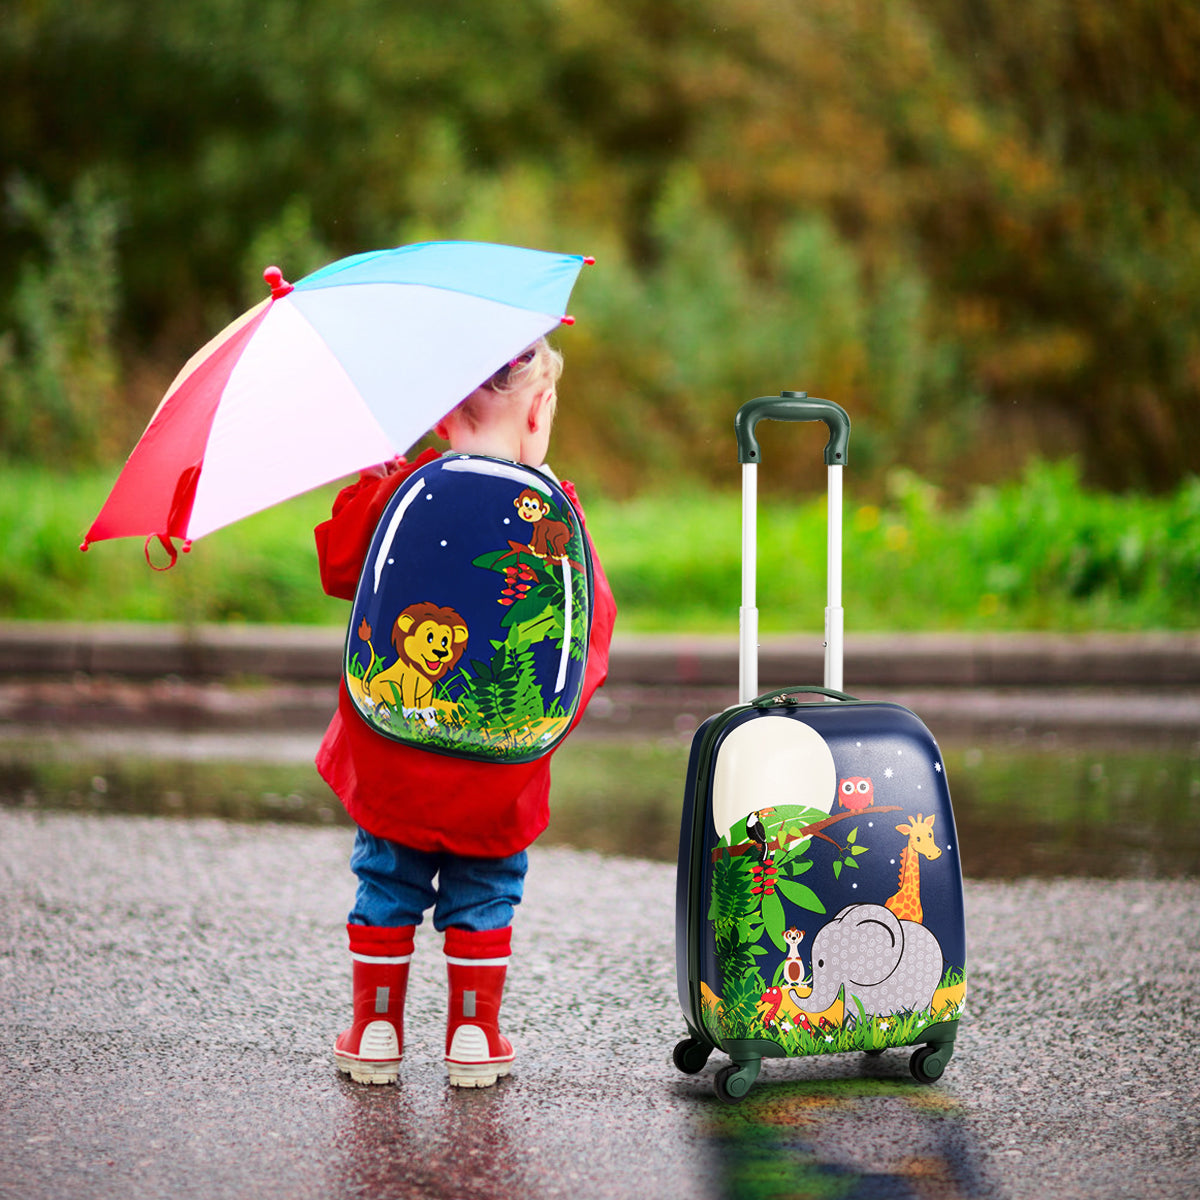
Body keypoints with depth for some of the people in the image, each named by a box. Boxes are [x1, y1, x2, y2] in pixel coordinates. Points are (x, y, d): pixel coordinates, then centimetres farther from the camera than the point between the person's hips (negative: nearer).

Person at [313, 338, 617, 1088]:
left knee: (387, 883, 13)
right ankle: (475, 1035, 13)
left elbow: (338, 566, 2)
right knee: (484, 889, 13)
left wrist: (370, 483, 11)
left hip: (392, 753, 1)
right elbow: (593, 621, 0)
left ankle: (377, 1030, 15)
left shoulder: (399, 491, -5)